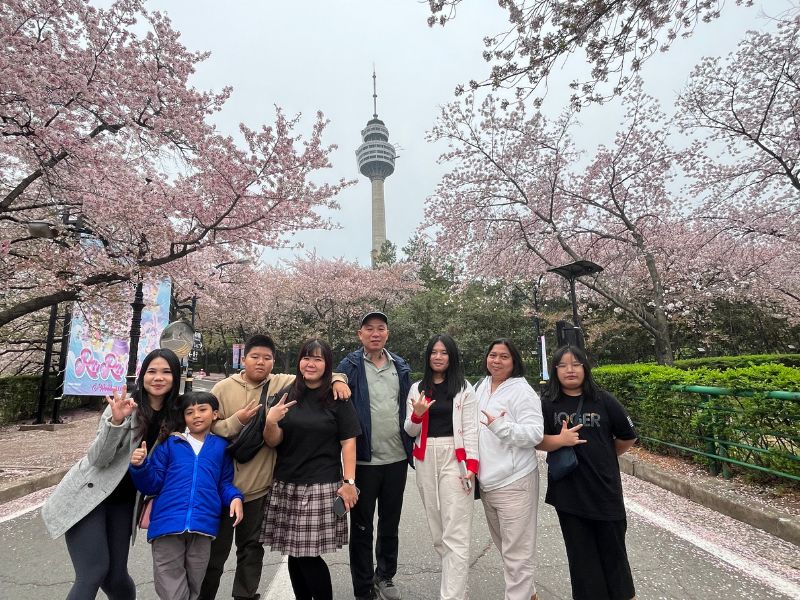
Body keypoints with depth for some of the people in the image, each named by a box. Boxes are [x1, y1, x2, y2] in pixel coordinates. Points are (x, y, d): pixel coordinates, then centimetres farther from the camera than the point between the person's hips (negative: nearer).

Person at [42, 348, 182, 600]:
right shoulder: (123, 405, -17)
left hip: (124, 501, 4)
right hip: (88, 496, -4)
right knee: (94, 572, -9)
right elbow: (98, 459, -21)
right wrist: (116, 421, -34)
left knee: (116, 575, 7)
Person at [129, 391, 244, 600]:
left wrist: (235, 497, -8)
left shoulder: (221, 446, 8)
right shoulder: (170, 443, 6)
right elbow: (152, 484, 4)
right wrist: (140, 467, -13)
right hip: (167, 524, -1)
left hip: (202, 526, 1)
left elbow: (224, 483, 10)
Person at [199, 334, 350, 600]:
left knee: (252, 547, 17)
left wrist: (337, 380, -19)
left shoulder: (283, 384, -4)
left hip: (259, 485, 1)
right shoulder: (223, 388, -5)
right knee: (216, 548, 14)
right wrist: (237, 421, -18)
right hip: (222, 483, -1)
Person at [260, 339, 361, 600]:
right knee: (294, 554, 11)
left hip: (322, 488, -3)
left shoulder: (338, 399, -3)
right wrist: (270, 422, -16)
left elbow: (348, 442, -3)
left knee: (309, 555, -2)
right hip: (285, 487, 4)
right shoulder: (285, 396, 6)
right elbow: (273, 442, 4)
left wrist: (349, 482, -9)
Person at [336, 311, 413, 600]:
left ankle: (385, 576, 39)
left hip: (397, 457, 4)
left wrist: (412, 440, 9)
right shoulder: (350, 366, -6)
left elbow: (408, 407, 14)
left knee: (390, 523, 19)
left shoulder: (401, 367, 8)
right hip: (364, 459, -4)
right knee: (362, 526, 11)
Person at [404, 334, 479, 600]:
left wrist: (472, 464, -13)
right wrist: (416, 414, -13)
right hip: (425, 460, 4)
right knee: (438, 531, 14)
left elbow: (470, 428, -3)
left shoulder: (464, 387, -1)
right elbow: (410, 431, 8)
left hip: (454, 458, -4)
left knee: (455, 533, -4)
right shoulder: (417, 388, 8)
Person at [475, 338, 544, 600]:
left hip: (514, 483, -8)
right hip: (487, 482, 8)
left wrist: (500, 425, -33)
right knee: (504, 547, 22)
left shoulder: (522, 391, -13)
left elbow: (535, 434, -21)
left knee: (516, 552, 1)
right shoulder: (481, 387, 8)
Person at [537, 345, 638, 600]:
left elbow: (628, 436, 7)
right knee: (581, 552, 11)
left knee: (612, 548, 15)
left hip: (604, 486, 0)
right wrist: (560, 440, -21)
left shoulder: (603, 400, -3)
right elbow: (537, 441, -5)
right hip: (568, 490, 0)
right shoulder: (547, 404, -4)